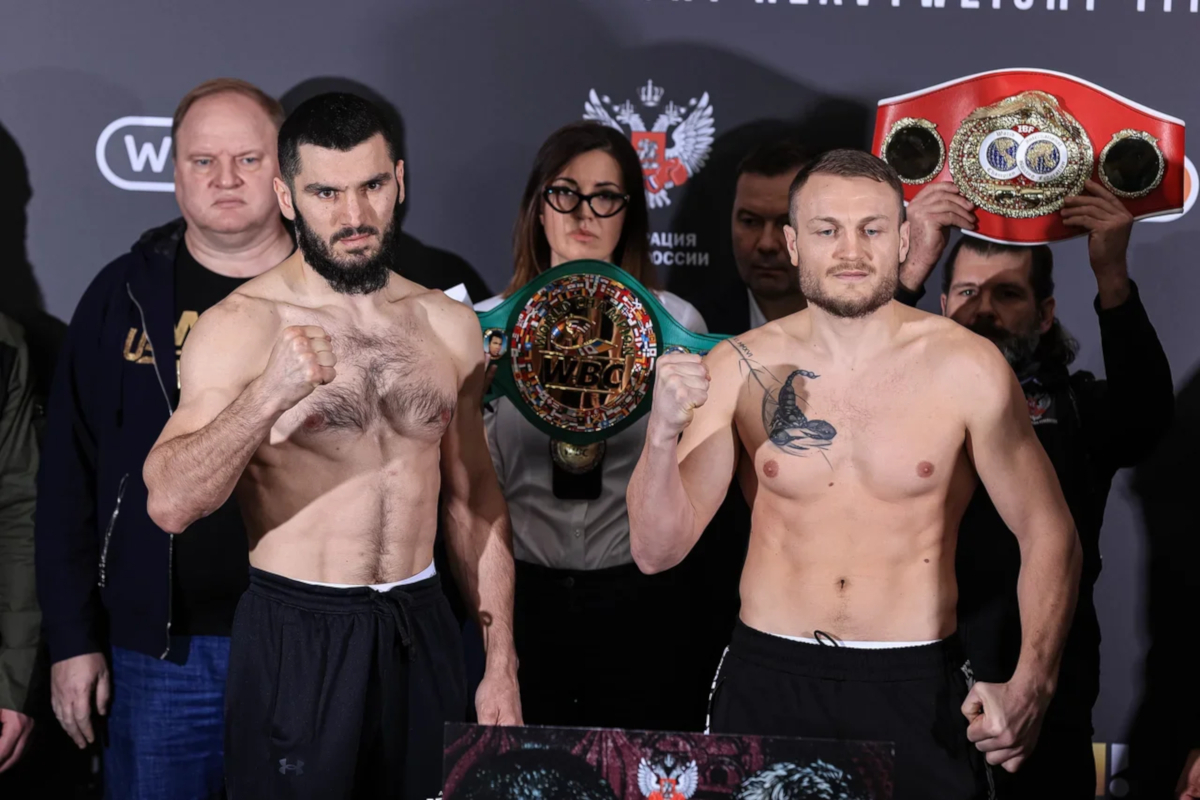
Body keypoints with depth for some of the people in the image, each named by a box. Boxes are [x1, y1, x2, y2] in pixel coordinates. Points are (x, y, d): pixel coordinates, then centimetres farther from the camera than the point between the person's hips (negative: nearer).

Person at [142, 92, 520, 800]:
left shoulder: (451, 326, 5)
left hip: (422, 632, 4)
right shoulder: (241, 326, -9)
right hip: (298, 637, -4)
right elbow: (170, 504, -19)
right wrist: (268, 397, -33)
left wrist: (502, 665, 10)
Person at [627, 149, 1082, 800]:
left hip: (916, 685, -1)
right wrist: (663, 434, -21)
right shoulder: (740, 369, -3)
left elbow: (1048, 535, -1)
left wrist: (1031, 686, -14)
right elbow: (657, 550, -3)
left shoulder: (966, 369, -7)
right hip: (767, 679, 1)